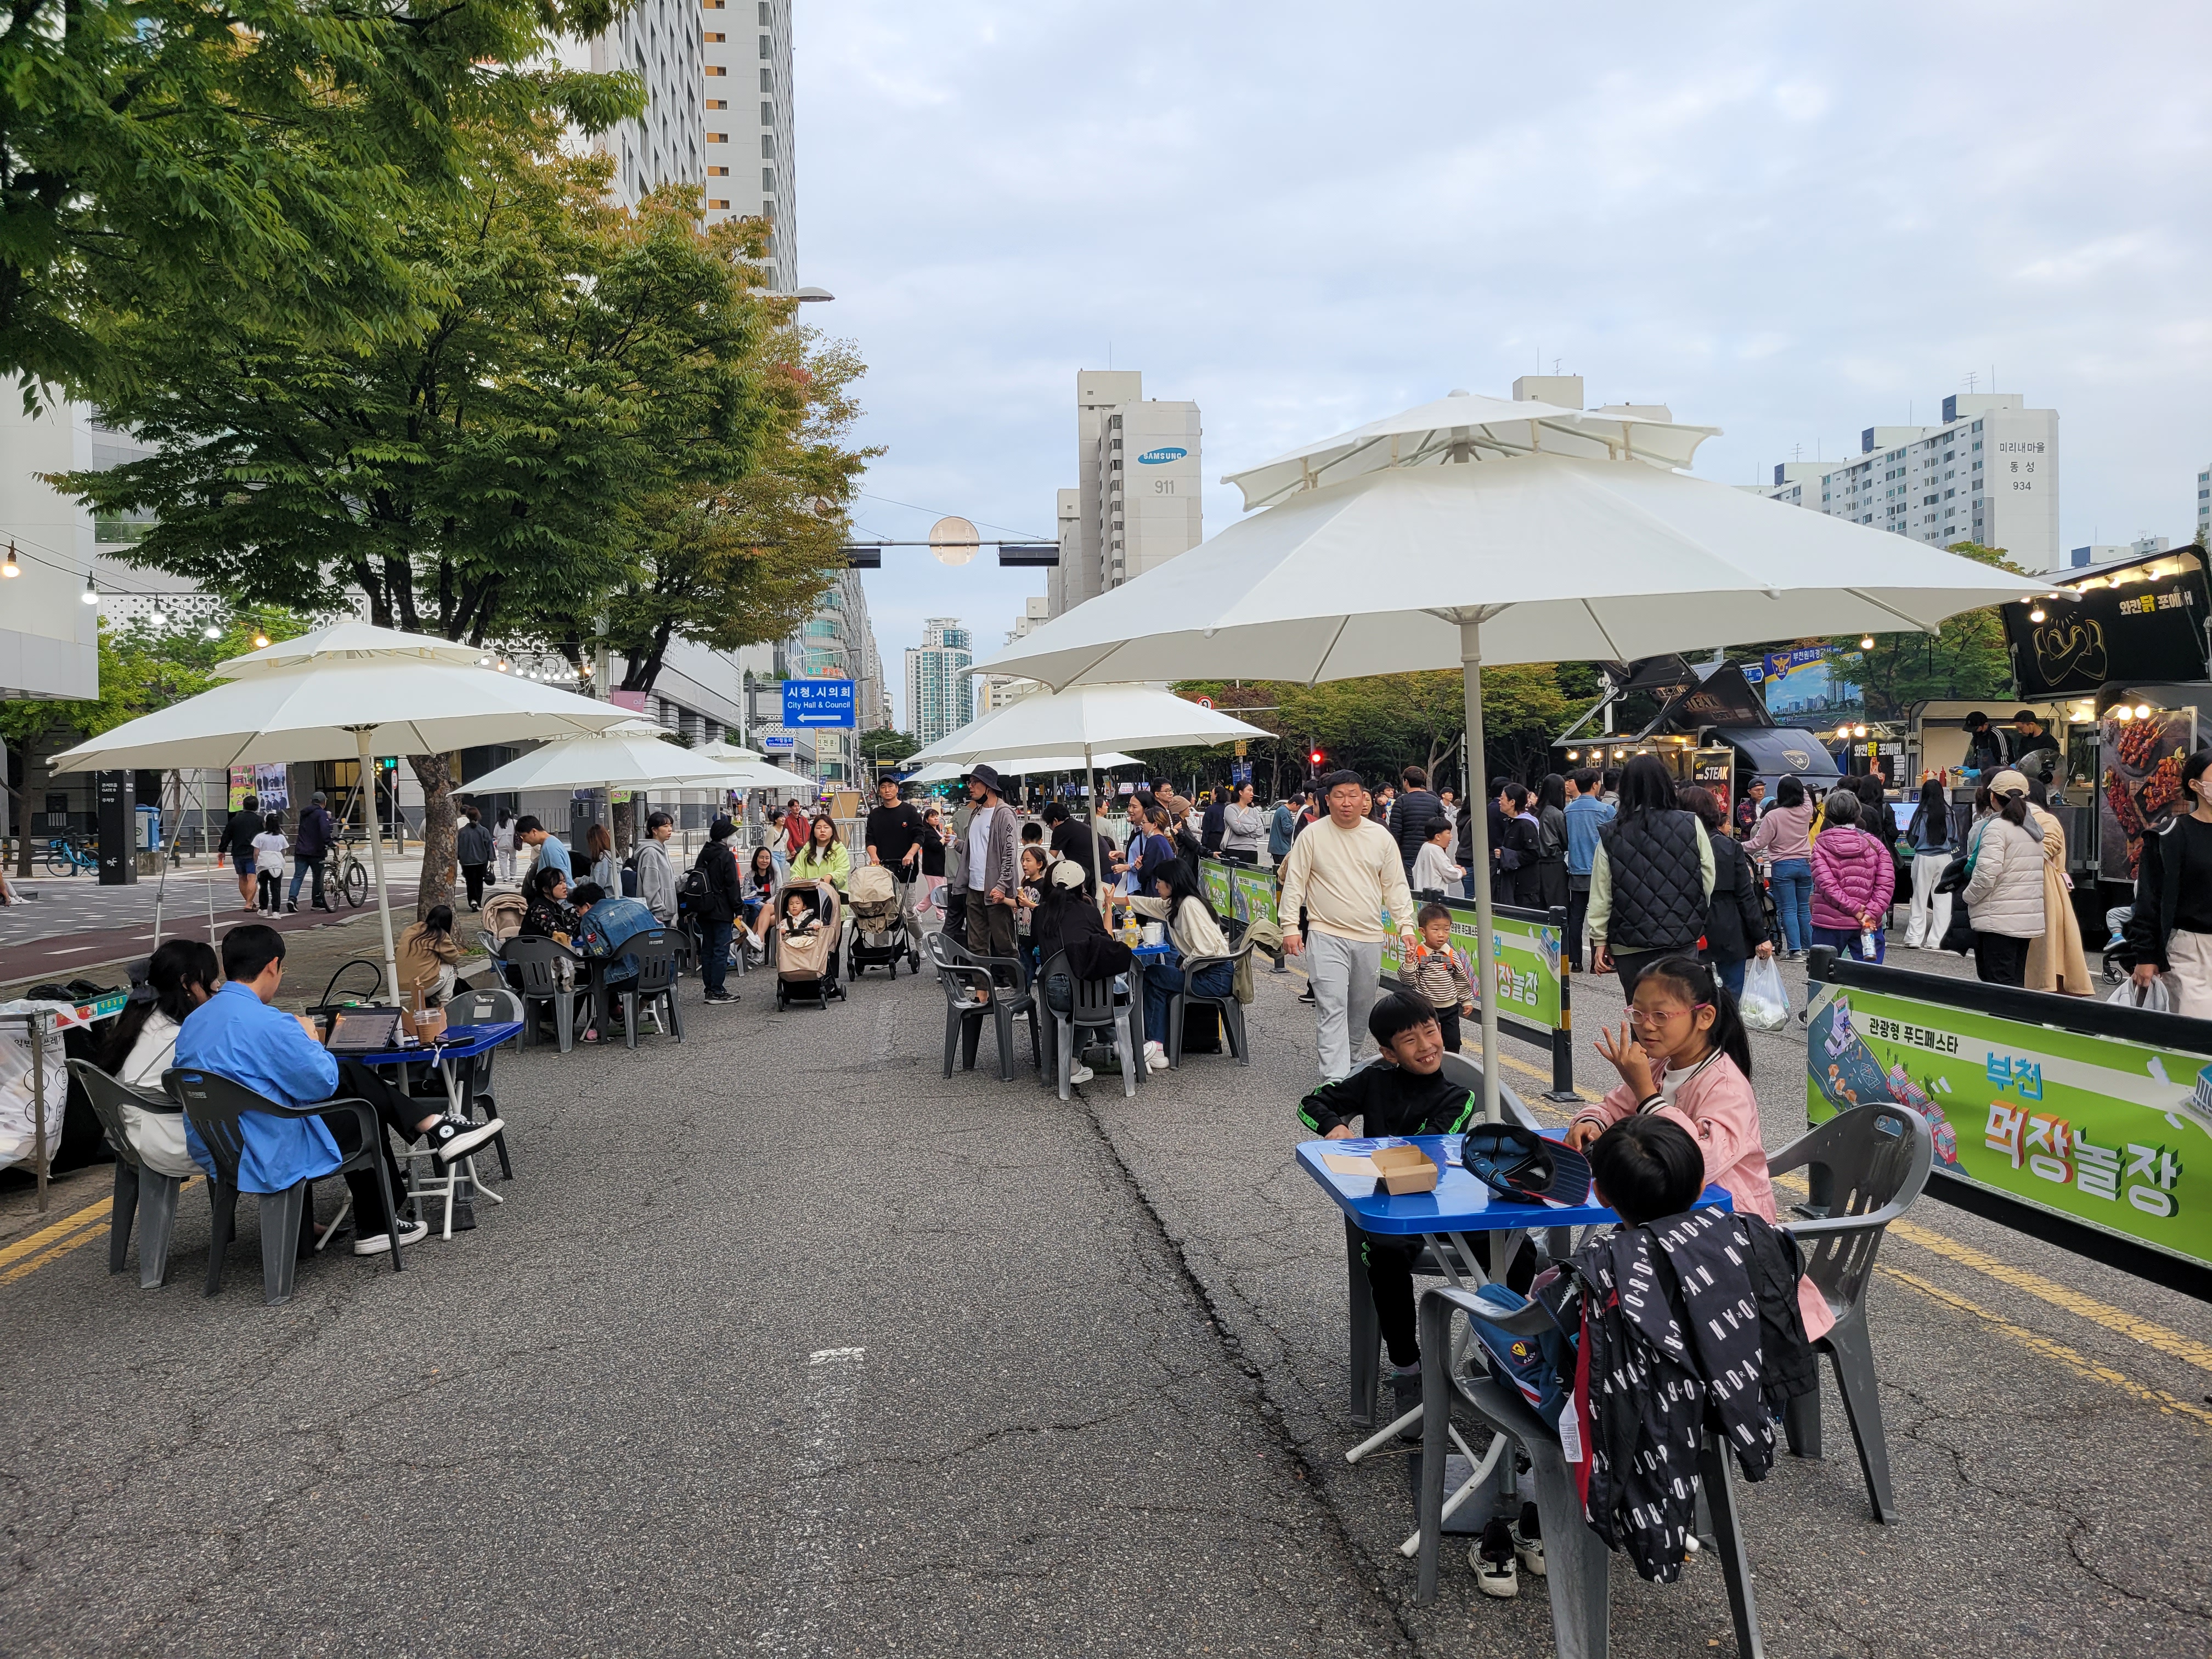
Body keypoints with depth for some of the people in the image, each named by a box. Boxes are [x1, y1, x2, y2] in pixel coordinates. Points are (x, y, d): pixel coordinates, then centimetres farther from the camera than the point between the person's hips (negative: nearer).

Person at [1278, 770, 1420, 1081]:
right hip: (1326, 937, -4)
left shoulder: (1381, 837, 5)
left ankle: (1346, 1064, 32)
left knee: (1360, 1012, 14)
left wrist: (1406, 926, 2)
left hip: (1369, 938, 4)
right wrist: (1291, 927, -6)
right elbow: (1294, 883, 0)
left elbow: (1396, 887, 9)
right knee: (1333, 1010, -12)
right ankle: (1335, 1083, -16)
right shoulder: (1313, 836, -3)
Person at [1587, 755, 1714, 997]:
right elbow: (1709, 880, 0)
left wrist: (1599, 940, 7)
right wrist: (1697, 922, 14)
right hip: (1681, 941, 0)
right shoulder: (1691, 825, -3)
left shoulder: (1610, 836, -3)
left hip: (1630, 947, 0)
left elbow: (1600, 895, 0)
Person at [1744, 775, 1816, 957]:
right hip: (1805, 864, 4)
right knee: (1804, 908, 13)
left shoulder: (1773, 816, -13)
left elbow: (1759, 843, -11)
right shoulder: (1806, 811, 0)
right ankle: (1809, 947, 17)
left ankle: (1795, 949, -7)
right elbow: (1806, 797, 27)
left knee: (1788, 910, -1)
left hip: (1782, 866, -4)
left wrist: (1739, 847, 2)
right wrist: (1793, 783, 32)